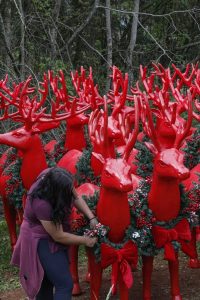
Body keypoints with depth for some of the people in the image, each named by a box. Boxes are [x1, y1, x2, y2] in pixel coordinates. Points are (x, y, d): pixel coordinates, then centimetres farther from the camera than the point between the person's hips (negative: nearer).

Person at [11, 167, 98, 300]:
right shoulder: (41, 204, -36)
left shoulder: (53, 177, -18)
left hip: (48, 238, 8)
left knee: (46, 281, 20)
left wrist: (92, 218, -12)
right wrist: (85, 240, -13)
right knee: (65, 284, -9)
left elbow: (76, 198, -1)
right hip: (42, 241, -8)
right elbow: (59, 236, -25)